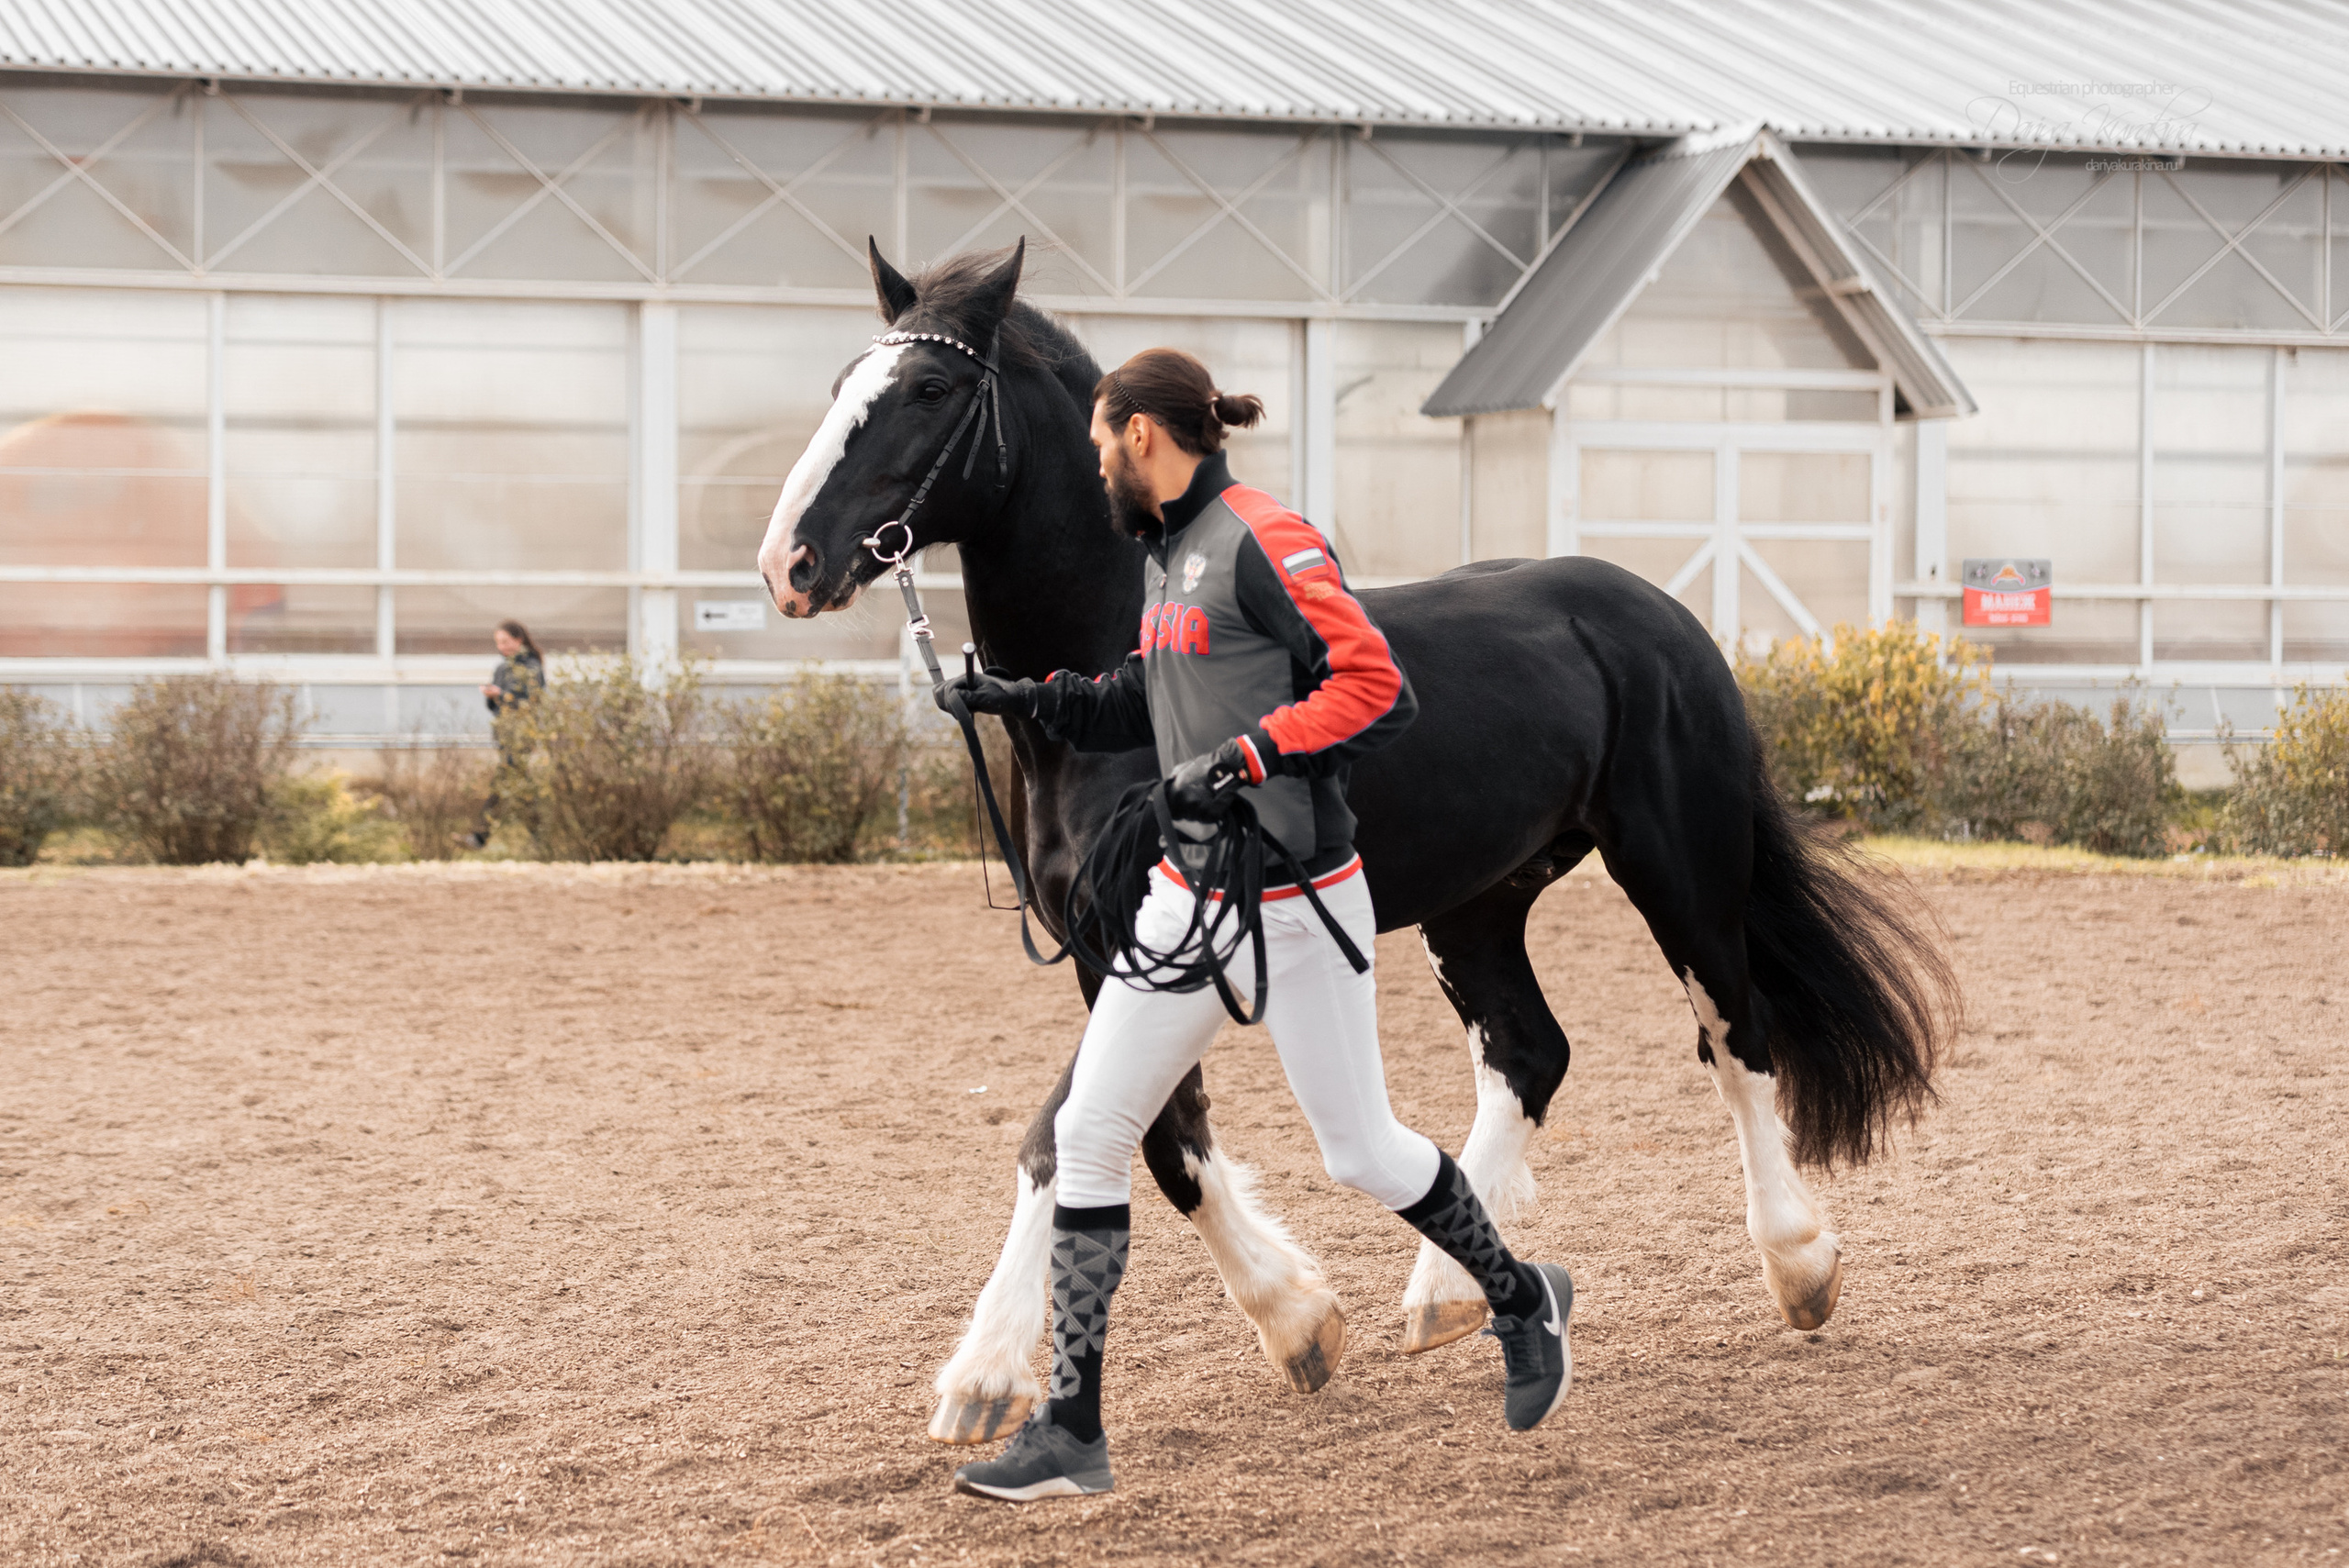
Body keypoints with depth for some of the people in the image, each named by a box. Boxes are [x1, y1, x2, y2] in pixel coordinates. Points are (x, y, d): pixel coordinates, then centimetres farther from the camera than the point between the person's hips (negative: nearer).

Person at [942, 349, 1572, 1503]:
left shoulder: (1264, 543, -15)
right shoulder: (1165, 556, 13)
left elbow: (1376, 688, -22)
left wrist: (1244, 761, -28)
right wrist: (1033, 701, 15)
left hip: (1295, 901, -8)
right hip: (1187, 893, 9)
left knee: (1360, 1153, 3)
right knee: (1088, 1134, 1)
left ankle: (1522, 1301, 31)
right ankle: (1071, 1433, 4)